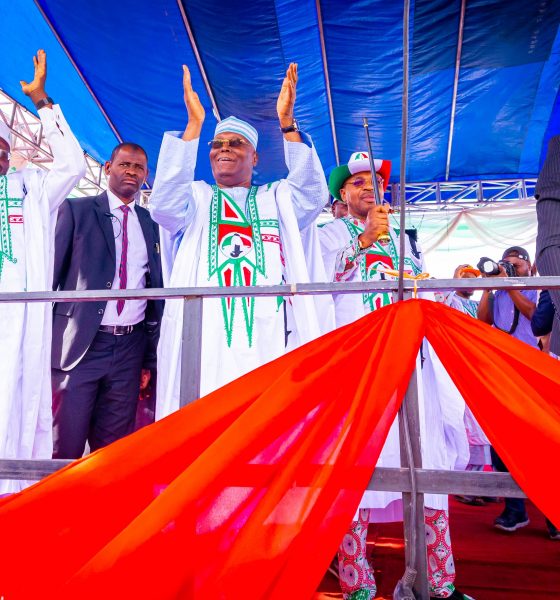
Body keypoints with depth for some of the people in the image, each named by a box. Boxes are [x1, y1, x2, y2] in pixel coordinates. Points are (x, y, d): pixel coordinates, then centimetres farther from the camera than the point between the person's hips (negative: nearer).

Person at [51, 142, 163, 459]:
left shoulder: (150, 223, 11)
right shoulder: (76, 210, 3)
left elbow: (156, 289, 10)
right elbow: (50, 272, -1)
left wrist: (151, 356, 7)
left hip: (130, 348, 3)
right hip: (80, 344, -3)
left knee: (114, 448, 12)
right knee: (66, 446, 2)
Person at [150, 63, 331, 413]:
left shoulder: (277, 199, 20)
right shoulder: (196, 198, 18)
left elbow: (313, 195, 0)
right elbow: (163, 206, -4)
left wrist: (287, 121, -7)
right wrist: (194, 124, -8)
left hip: (267, 339, 1)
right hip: (204, 338, 0)